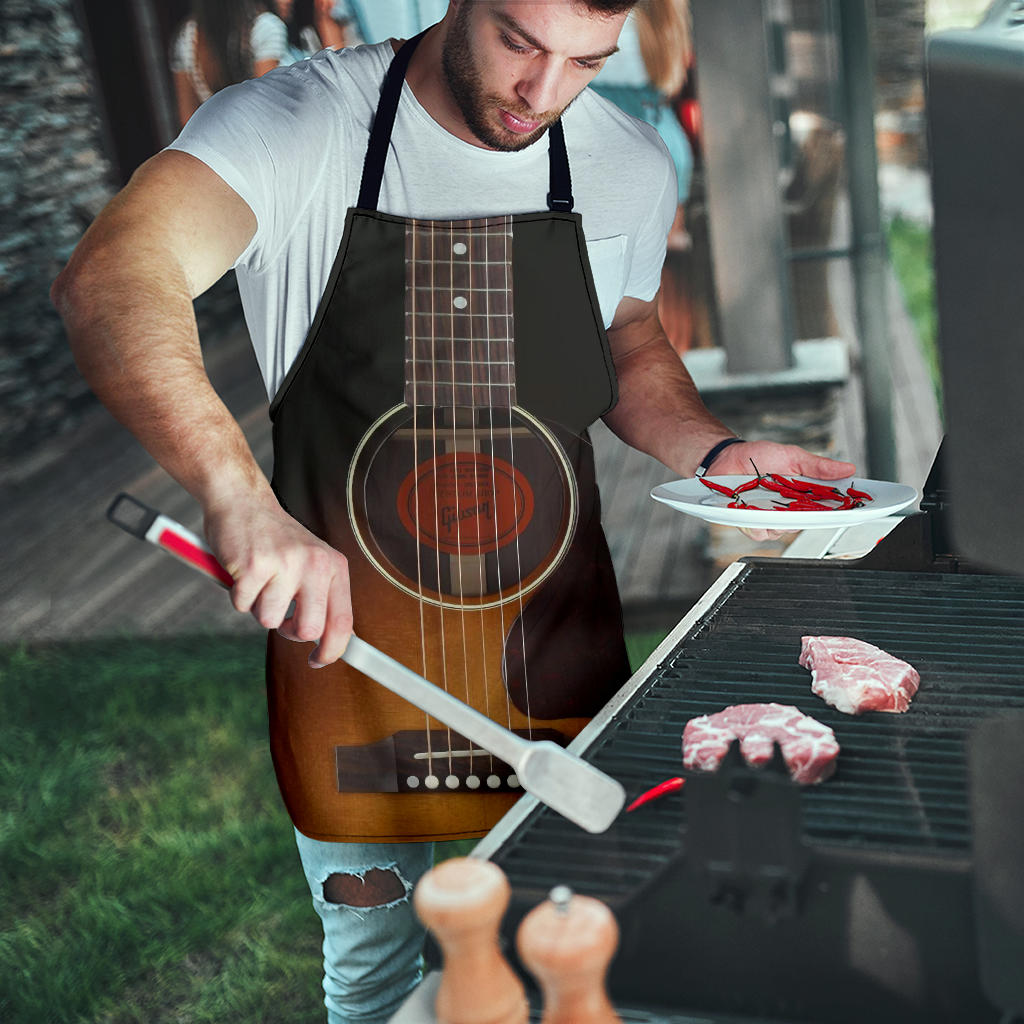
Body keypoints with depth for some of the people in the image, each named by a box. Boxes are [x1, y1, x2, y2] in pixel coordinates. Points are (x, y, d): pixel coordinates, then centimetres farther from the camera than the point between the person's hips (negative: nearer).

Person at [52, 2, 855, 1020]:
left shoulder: (630, 166, -3)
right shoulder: (296, 126, -16)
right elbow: (109, 281, -34)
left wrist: (715, 451, -4)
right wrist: (240, 495, -49)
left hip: (556, 655, 3)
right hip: (343, 633, -2)